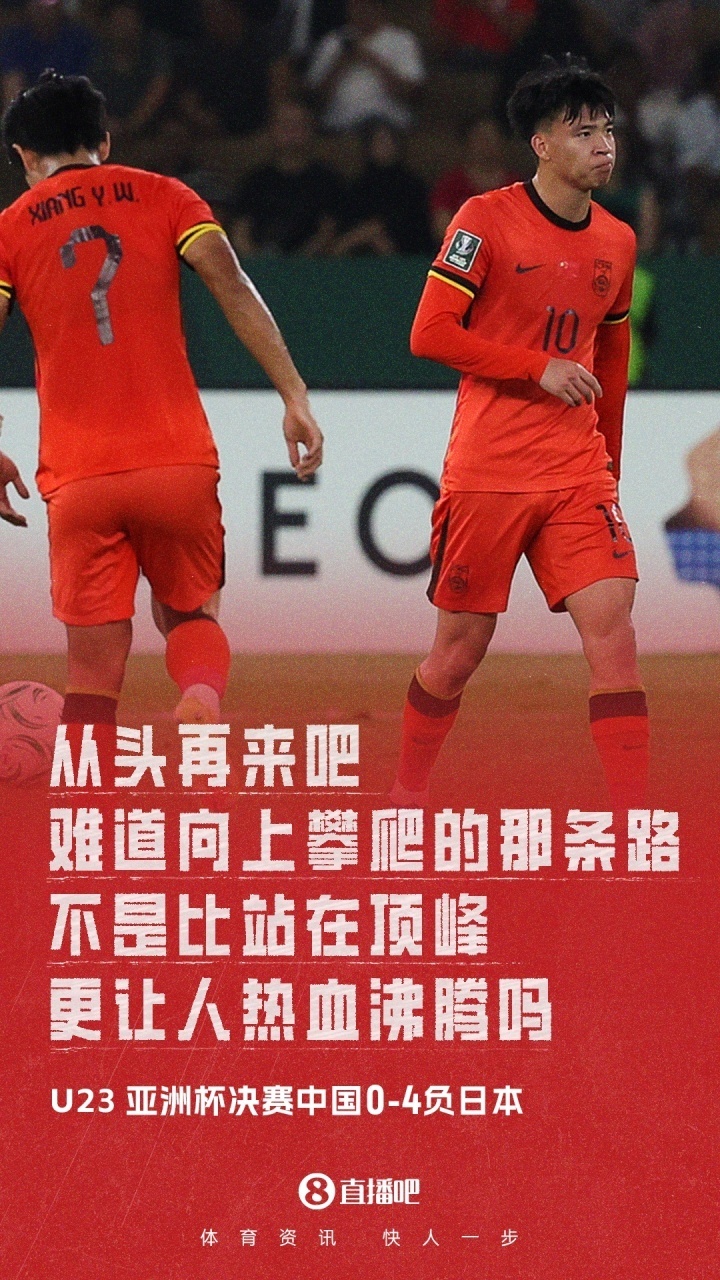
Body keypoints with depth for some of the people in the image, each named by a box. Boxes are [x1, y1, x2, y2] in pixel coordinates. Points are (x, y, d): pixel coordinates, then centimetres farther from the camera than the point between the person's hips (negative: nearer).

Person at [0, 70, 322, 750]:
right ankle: (202, 697, -13)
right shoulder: (162, 196, 9)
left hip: (77, 476, -1)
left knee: (95, 666, 5)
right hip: (178, 461, 1)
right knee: (189, 612, 19)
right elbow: (234, 288, -4)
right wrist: (294, 397, -5)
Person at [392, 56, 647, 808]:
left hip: (577, 476, 4)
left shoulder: (616, 242, 9)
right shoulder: (488, 221, -8)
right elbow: (430, 334, -12)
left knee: (612, 632, -11)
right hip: (486, 474, -4)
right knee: (460, 648, 5)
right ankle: (405, 801, 26)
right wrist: (541, 367, -17)